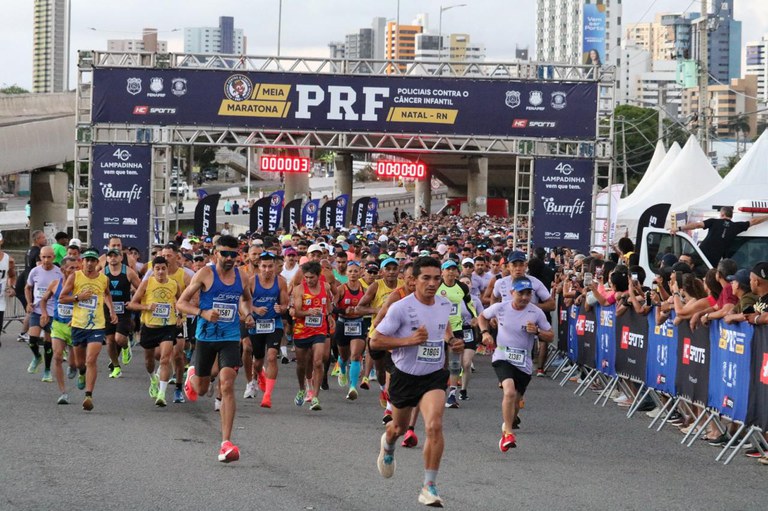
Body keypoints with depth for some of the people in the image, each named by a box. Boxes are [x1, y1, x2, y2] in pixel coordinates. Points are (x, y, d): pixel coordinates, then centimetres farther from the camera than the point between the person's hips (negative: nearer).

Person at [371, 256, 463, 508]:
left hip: (434, 376, 1)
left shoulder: (445, 305, -2)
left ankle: (429, 487, -12)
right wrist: (409, 340, -26)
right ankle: (388, 445, 61)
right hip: (405, 376, -1)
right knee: (399, 427, 21)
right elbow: (375, 340, -15)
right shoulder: (401, 308, -17)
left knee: (434, 426, -21)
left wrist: (452, 342, 0)